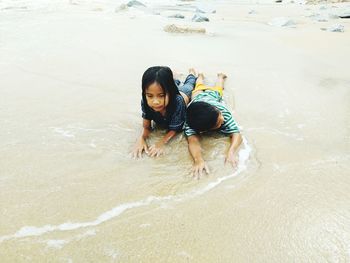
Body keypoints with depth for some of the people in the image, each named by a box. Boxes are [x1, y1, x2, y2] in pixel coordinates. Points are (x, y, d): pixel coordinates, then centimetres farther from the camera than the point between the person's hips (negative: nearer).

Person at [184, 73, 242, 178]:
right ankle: (200, 75, 64)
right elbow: (192, 140, -66)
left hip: (213, 94, 1)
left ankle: (220, 76, 65)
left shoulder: (222, 111, -51)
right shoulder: (189, 124, -52)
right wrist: (198, 159, -87)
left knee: (217, 87, 36)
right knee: (199, 86, 35)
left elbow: (236, 135, -53)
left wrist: (231, 152, -74)